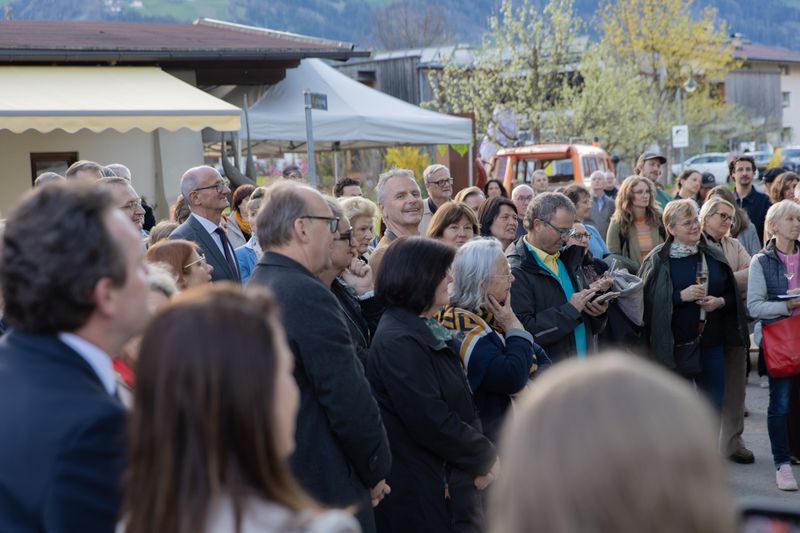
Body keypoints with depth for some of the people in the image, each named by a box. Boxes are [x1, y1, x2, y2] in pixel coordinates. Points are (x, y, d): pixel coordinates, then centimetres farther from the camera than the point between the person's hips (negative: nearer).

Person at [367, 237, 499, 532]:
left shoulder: (428, 331, 11)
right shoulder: (398, 341, -20)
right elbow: (432, 422, -23)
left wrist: (479, 456, 0)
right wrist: (486, 457, -11)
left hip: (451, 480, 9)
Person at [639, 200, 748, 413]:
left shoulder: (714, 256, 7)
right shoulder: (658, 260, -6)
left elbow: (733, 296, 13)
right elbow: (648, 301, -10)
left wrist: (720, 302, -8)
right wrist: (681, 296, -19)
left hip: (712, 343, 4)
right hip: (675, 345, -4)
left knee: (714, 403, 8)